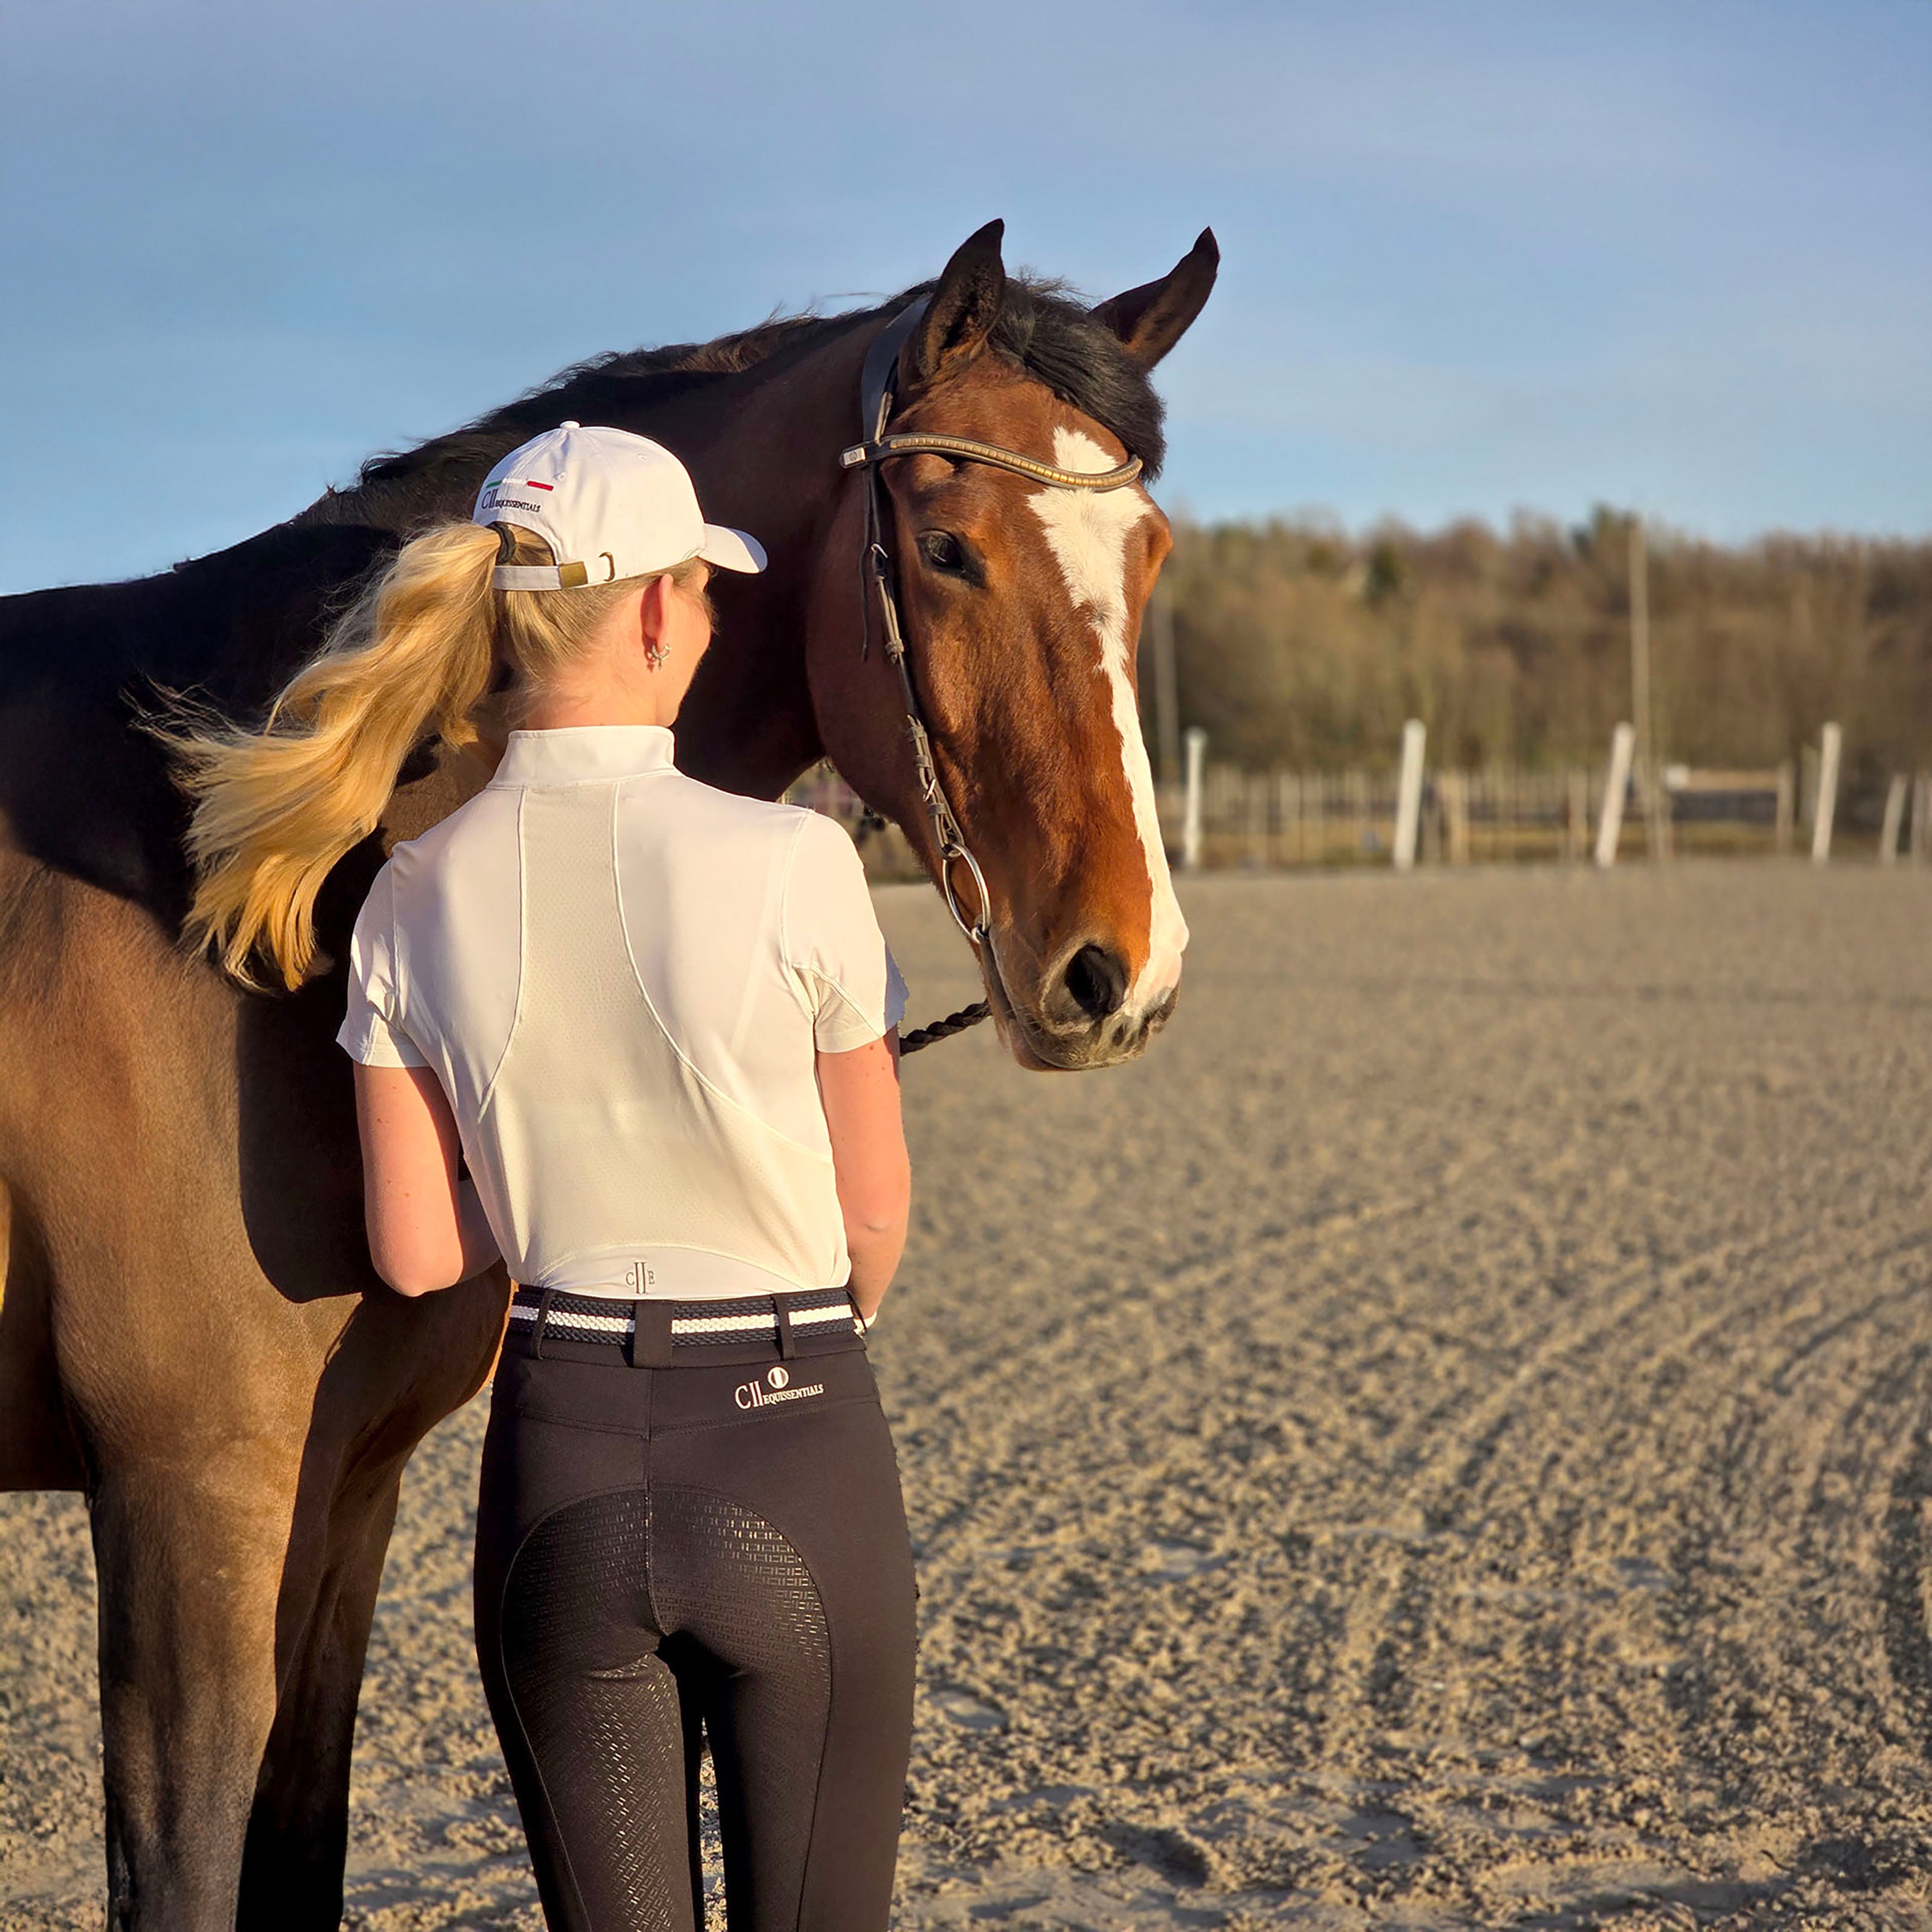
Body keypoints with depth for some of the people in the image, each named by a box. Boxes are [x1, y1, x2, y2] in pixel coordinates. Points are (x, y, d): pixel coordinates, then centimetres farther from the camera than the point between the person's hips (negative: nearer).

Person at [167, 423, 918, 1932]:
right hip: (794, 1460, -3)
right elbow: (877, 1213, -4)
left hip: (560, 1463, 3)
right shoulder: (791, 864, -15)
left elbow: (418, 1254, -1)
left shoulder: (415, 899, -4)